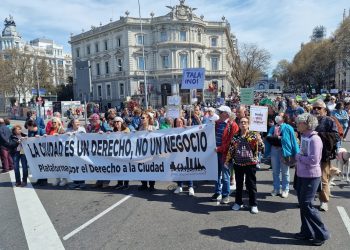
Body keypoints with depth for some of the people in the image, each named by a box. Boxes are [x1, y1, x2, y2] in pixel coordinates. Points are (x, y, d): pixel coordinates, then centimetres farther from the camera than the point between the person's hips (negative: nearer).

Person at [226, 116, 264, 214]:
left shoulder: (254, 135, -2)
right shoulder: (235, 136, 6)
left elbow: (260, 148, -7)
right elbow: (231, 149, 11)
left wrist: (259, 140, -26)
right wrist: (227, 161, 10)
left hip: (250, 163, -3)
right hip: (238, 163, 3)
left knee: (251, 184, 4)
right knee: (238, 184, 13)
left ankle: (253, 204, 17)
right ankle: (238, 202, 28)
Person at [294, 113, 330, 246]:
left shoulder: (314, 139, -18)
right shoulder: (304, 137, 7)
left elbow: (313, 160, -23)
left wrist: (298, 156, -11)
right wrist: (299, 158, 0)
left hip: (311, 176, -8)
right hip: (302, 175, 8)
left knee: (307, 205, -2)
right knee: (302, 204, 15)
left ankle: (322, 234, 15)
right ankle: (307, 232, 29)